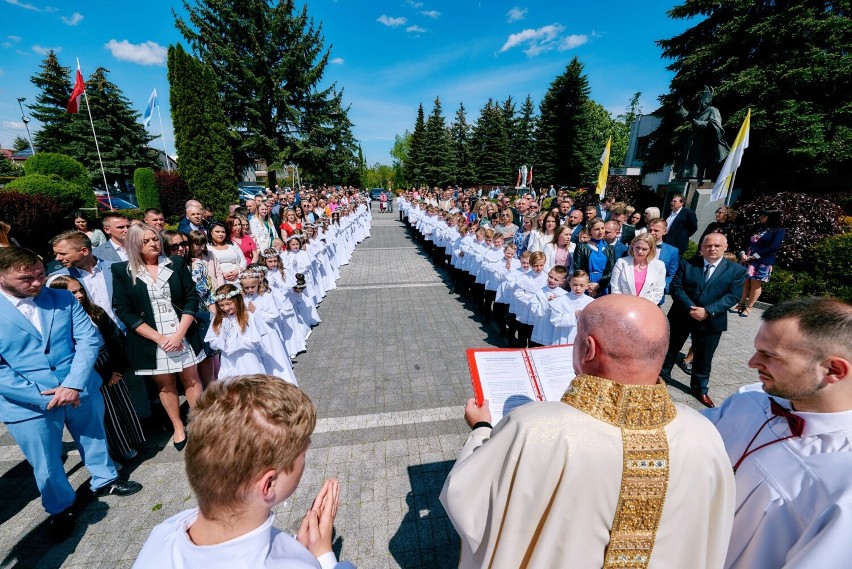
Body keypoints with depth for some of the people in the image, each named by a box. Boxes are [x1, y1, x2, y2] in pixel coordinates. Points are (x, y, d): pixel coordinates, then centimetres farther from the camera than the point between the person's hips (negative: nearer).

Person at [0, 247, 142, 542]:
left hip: (81, 391, 2)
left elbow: (88, 339, -8)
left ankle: (105, 480, 47)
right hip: (29, 403, -2)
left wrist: (73, 384, -19)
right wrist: (42, 396, -18)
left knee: (94, 440, 22)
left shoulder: (64, 299, -4)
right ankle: (61, 508, 41)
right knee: (46, 466, 16)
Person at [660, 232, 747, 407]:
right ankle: (662, 376, 33)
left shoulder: (736, 270, -1)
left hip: (711, 321, 0)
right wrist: (690, 308, -21)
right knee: (671, 348, 14)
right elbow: (675, 287, -9)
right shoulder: (686, 264, -3)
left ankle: (700, 389, 32)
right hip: (682, 316, 0)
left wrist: (707, 311, -21)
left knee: (703, 357, 13)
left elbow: (732, 296, -9)